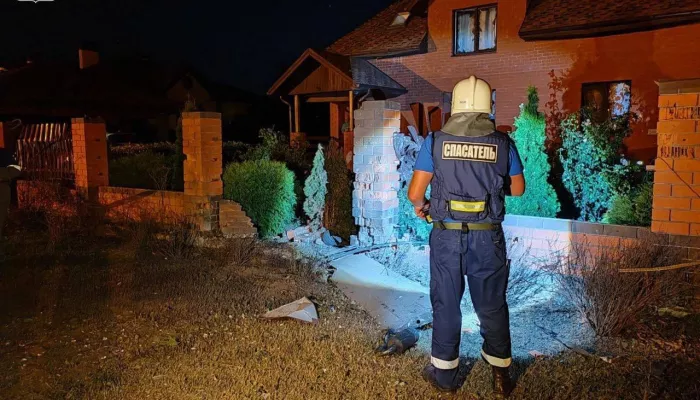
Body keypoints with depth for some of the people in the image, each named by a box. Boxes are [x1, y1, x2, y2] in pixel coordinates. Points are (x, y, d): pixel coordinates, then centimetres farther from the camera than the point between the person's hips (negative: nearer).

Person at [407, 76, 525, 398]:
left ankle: (444, 373, 28)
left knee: (446, 304, 14)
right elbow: (518, 189, 10)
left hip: (447, 236, -1)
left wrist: (420, 205, 16)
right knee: (492, 306, 16)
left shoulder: (435, 141, -7)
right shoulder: (503, 143, -3)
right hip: (487, 238, 1)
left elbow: (414, 192, -6)